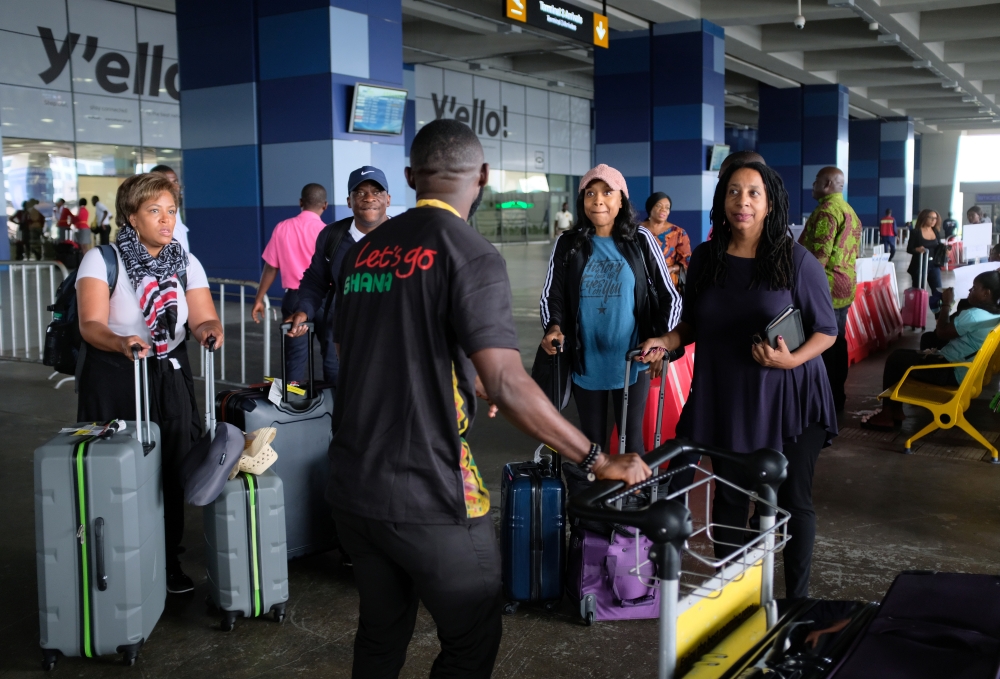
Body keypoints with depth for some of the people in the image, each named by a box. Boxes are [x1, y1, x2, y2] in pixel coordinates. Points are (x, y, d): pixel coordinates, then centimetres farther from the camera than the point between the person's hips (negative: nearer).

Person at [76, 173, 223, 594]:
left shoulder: (186, 263, 3)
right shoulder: (102, 260, -9)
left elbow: (204, 320, -5)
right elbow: (90, 325, -22)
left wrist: (210, 330, -29)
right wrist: (121, 343, -42)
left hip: (170, 378, 4)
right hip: (114, 380, -3)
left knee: (171, 471, 4)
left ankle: (170, 562, 20)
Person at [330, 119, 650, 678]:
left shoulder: (365, 250, 8)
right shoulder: (471, 255, -14)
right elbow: (508, 385, -22)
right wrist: (600, 461, -13)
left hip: (352, 486, 7)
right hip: (429, 500, -7)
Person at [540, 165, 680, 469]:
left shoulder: (640, 240, -1)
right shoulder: (567, 244, 2)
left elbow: (669, 296, 2)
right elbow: (551, 295, 6)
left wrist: (661, 341, -12)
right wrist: (554, 327, -15)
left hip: (631, 361, -1)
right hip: (585, 362, 1)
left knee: (631, 438, 5)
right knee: (591, 440, 11)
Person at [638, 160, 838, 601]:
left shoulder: (797, 261, -9)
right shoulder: (705, 259, 2)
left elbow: (827, 330, -4)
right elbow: (693, 323, 14)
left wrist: (792, 359, -22)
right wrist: (667, 342, -6)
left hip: (786, 397, -3)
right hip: (726, 399, 3)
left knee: (793, 501, 7)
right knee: (728, 498, 12)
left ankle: (796, 600, 24)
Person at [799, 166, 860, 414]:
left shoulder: (826, 211, -16)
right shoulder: (850, 211, 15)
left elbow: (818, 255, -21)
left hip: (825, 288, -10)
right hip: (844, 287, 10)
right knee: (837, 342, 14)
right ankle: (837, 396, 20)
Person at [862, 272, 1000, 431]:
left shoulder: (973, 316, -26)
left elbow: (941, 333, -13)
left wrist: (946, 304, -6)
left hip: (952, 374, -10)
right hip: (968, 372, 10)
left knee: (896, 358, 0)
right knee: (928, 339, 28)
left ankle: (888, 415, 9)